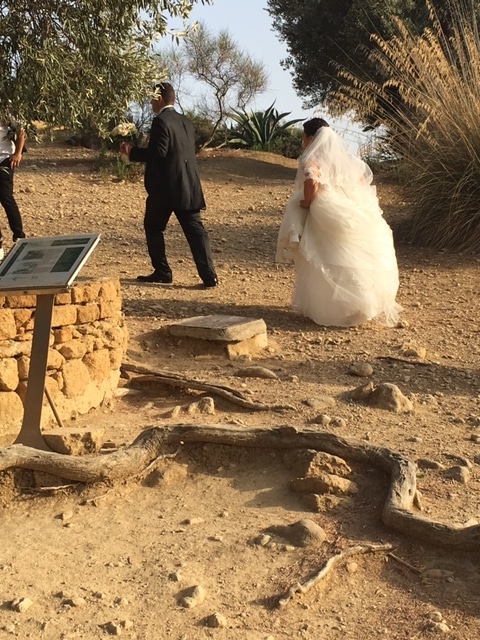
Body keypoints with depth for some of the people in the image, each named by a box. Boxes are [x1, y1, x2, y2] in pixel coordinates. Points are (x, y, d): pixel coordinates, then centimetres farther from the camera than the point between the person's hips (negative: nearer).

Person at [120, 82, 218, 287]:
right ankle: (209, 275, -4)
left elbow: (158, 152, -19)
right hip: (188, 187, 7)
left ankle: (162, 272, 14)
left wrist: (131, 151, -8)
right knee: (195, 230, 3)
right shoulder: (185, 122, 14)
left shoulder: (161, 121, -10)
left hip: (165, 187, -6)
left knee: (153, 227, 11)